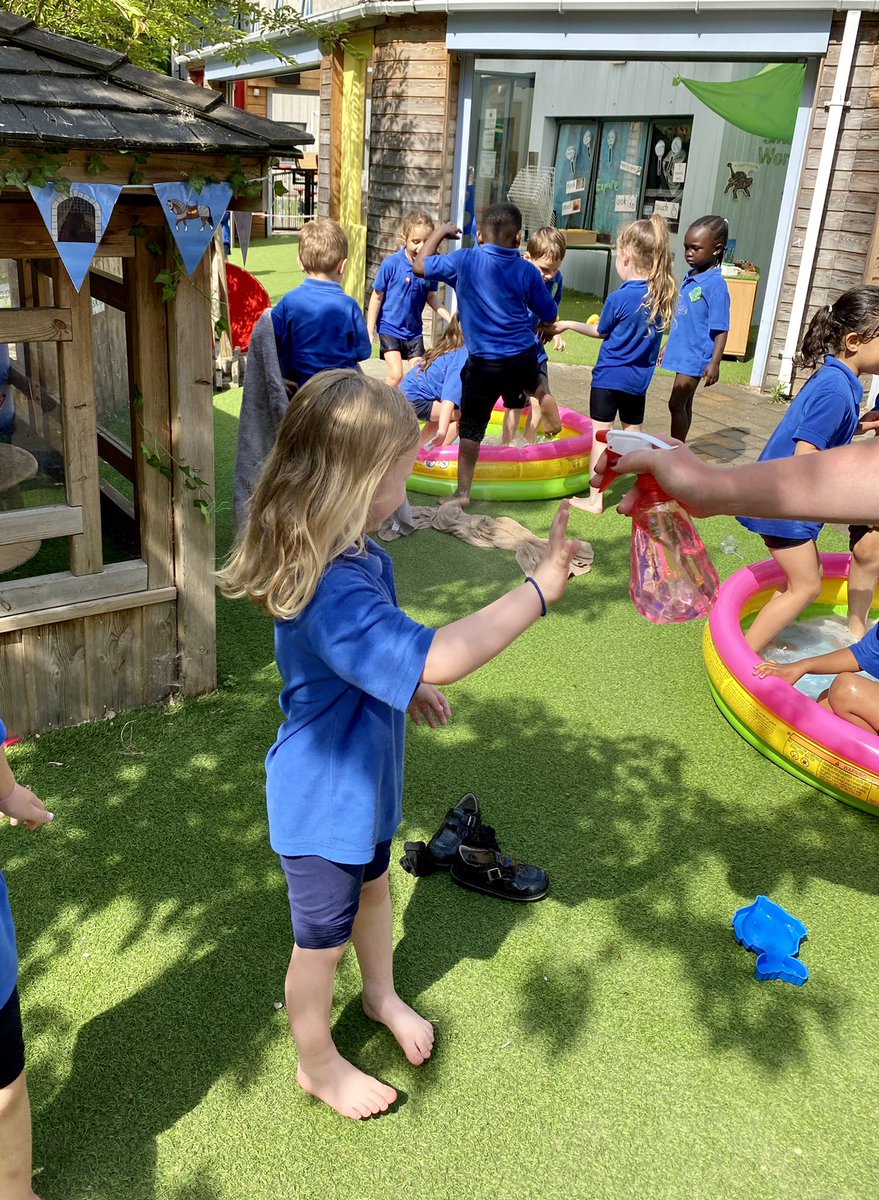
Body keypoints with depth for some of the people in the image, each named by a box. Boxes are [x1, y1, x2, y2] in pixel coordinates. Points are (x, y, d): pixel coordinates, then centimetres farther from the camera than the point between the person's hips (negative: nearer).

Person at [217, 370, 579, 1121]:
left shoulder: (352, 555, -7)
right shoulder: (331, 589, -39)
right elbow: (436, 659, -48)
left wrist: (410, 688, 3)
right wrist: (541, 588, -41)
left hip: (363, 777, 9)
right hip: (323, 802, -9)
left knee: (373, 887, 31)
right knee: (323, 941, 16)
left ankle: (382, 994, 60)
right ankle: (319, 1065, 43)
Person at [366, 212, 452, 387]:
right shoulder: (391, 264, -16)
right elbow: (377, 297, -7)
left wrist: (450, 318, -6)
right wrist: (370, 331, -6)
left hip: (414, 330, 4)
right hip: (390, 328, -4)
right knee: (396, 375, -13)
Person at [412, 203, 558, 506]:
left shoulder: (464, 261, -8)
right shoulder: (528, 271, -1)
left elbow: (420, 265, 3)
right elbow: (549, 315, 8)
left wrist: (440, 232, 16)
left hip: (485, 363, -2)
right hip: (524, 355, 3)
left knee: (471, 427, 6)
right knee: (534, 385, 37)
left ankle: (463, 492, 9)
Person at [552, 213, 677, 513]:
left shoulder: (619, 298, -17)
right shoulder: (663, 295, -2)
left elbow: (600, 331, -2)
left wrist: (569, 325, 12)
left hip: (609, 376, -5)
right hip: (639, 379, 6)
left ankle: (594, 498, 5)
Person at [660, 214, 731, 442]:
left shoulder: (716, 285, -17)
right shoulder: (690, 278, 7)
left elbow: (721, 329, -17)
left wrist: (714, 363, -21)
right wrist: (669, 344, 25)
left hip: (695, 357, -8)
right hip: (682, 353, 8)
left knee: (676, 404, -5)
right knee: (684, 404, 15)